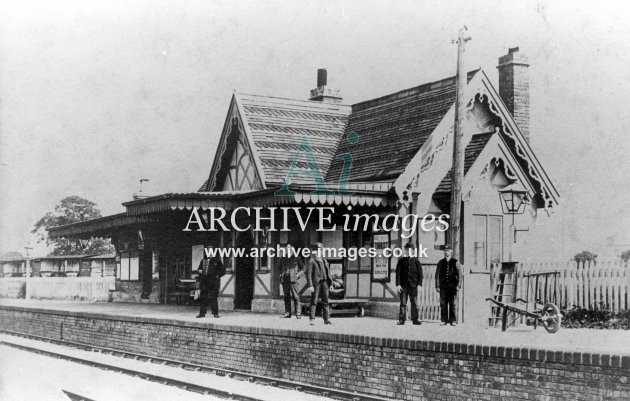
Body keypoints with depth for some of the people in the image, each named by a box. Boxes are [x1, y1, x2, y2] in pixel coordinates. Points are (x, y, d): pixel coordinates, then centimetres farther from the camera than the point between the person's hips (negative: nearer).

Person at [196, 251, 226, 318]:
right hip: (204, 282, 4)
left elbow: (223, 270, 5)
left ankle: (215, 313, 2)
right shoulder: (203, 261, 15)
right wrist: (199, 271, 1)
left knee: (213, 297, -6)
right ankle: (202, 313, 9)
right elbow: (198, 269, 23)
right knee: (203, 297, 2)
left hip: (213, 282, -3)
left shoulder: (216, 260, 5)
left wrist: (218, 275, -8)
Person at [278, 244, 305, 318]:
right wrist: (281, 274, 12)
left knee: (296, 297, -8)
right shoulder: (282, 259, 13)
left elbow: (303, 269, 10)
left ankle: (298, 313, -8)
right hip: (285, 280, 3)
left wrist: (298, 275, -4)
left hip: (293, 279, -3)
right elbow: (279, 267, 27)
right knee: (286, 297, 5)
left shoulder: (296, 259, 5)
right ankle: (287, 313, 8)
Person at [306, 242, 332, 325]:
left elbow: (328, 272, 20)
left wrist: (330, 282, 13)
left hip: (324, 282, 6)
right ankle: (312, 319, -1)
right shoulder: (311, 261, -3)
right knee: (314, 301, -3)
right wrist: (310, 285, -15)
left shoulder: (324, 260, 17)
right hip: (316, 282, -6)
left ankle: (326, 319, 7)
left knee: (325, 301, 5)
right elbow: (308, 273, -8)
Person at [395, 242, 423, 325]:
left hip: (413, 285, 0)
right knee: (403, 303, 0)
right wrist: (398, 284, -7)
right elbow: (398, 273, 3)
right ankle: (401, 320, 3)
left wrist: (420, 284, -5)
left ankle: (415, 319, 6)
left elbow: (420, 273, 5)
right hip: (403, 285, 0)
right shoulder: (401, 260, 8)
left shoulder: (415, 261, 6)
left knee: (414, 303, 1)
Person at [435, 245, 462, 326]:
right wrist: (437, 286, 5)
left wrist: (458, 285, -4)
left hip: (452, 286, -2)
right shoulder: (441, 263, 11)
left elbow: (460, 274, 4)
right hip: (443, 285, 2)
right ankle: (444, 320, 5)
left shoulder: (455, 262, 5)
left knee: (452, 304, -2)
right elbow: (437, 275, 12)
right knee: (443, 304, 0)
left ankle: (453, 320, 3)